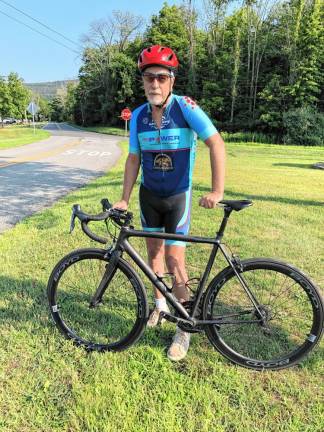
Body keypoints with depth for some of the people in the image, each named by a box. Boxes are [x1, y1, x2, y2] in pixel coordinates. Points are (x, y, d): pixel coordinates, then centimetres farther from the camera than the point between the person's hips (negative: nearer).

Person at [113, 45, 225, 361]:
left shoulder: (185, 107, -16)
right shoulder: (138, 116, -3)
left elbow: (216, 144, -20)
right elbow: (134, 159, 2)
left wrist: (217, 191, -28)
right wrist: (124, 200, -2)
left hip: (178, 196, -4)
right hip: (148, 195, 5)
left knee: (174, 259, -6)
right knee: (153, 250, 13)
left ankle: (185, 328, 10)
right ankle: (160, 304, 35)